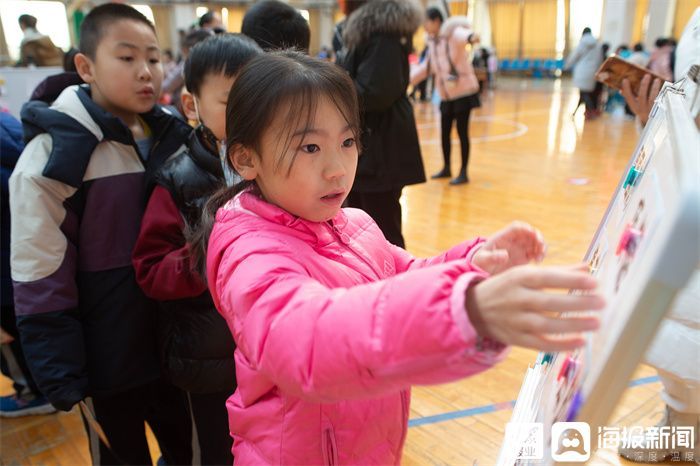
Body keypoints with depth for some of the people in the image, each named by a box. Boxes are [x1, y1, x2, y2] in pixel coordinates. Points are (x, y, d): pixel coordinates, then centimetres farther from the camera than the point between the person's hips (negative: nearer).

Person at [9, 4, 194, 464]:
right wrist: (61, 374, -13)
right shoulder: (54, 153, -15)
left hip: (174, 344, 5)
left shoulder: (175, 137, 0)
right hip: (108, 360, -4)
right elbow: (39, 279, -14)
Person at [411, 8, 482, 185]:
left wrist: (472, 37, -63)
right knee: (444, 132, 10)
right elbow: (428, 66, 21)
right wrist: (407, 79, 17)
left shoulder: (453, 34, -14)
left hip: (463, 91, -7)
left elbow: (462, 35, -39)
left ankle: (463, 173, 6)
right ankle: (446, 168, 26)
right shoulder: (432, 42, 8)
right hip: (446, 95, 7)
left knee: (462, 132, -4)